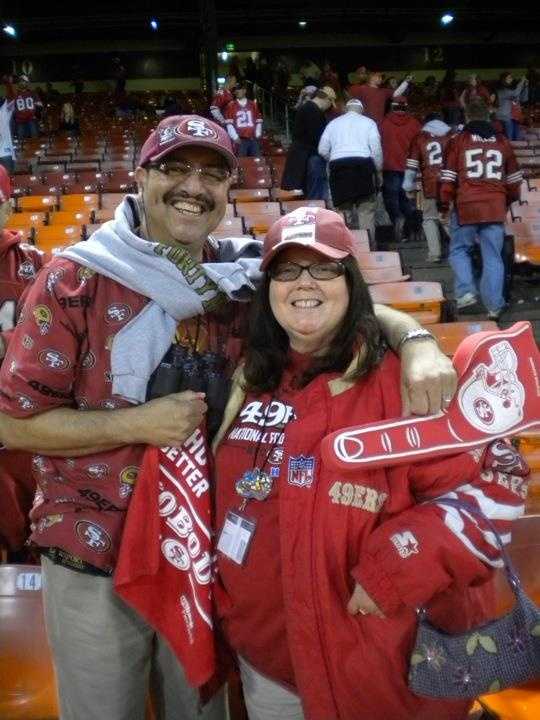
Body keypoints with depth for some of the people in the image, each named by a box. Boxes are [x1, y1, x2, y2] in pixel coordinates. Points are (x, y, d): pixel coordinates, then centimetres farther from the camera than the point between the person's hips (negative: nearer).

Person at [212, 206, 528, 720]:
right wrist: (227, 605, 12)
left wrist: (395, 573, -22)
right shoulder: (254, 380, 3)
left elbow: (490, 489, -19)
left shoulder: (401, 378, -17)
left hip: (370, 663, -5)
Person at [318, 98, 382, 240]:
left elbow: (322, 150, 11)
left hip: (338, 166, 2)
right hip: (363, 165, -2)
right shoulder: (368, 122, 11)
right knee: (366, 210, -2)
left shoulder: (333, 123, 17)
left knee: (345, 209, 7)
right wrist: (379, 170, 11)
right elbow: (376, 149, 2)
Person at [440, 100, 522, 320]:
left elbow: (448, 177, 0)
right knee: (493, 256, 6)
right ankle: (494, 306, 5)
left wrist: (444, 202, 10)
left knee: (459, 250, 14)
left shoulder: (458, 141, 3)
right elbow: (513, 178, 20)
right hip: (496, 208, 2)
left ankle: (466, 293, -1)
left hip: (466, 206, -2)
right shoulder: (503, 142, 14)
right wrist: (508, 200, 34)